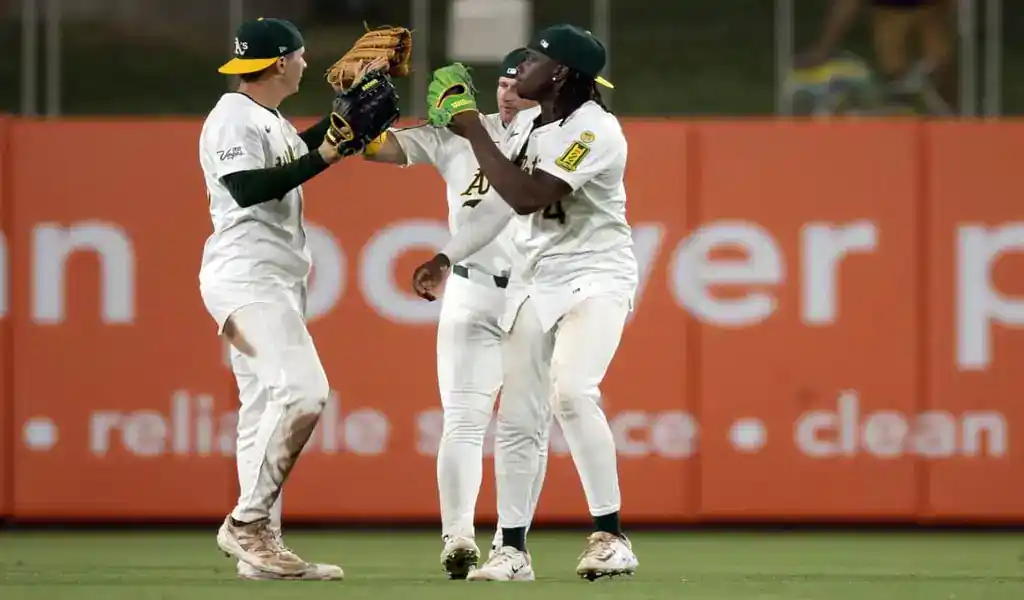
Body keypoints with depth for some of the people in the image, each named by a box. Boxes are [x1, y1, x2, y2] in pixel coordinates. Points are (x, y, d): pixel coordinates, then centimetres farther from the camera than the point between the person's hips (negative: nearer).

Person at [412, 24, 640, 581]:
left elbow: (526, 197, -27)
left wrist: (474, 132, -22)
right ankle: (512, 549, 11)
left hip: (595, 278, -8)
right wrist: (447, 256, 12)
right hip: (532, 281, 8)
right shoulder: (524, 126, 5)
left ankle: (611, 539, -21)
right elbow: (500, 202, 16)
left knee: (571, 392, -26)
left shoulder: (595, 130, -19)